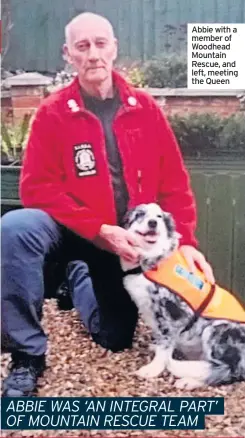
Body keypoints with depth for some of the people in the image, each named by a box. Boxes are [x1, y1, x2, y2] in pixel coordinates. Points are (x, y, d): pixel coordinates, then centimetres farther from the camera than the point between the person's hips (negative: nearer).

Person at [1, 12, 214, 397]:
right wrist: (101, 230, -25)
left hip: (127, 240, 3)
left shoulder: (144, 108, -3)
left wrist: (185, 240, -13)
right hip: (76, 233, -2)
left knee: (116, 339, 10)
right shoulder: (53, 112, -10)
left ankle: (80, 276, 43)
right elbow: (37, 188, -16)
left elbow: (174, 181, -2)